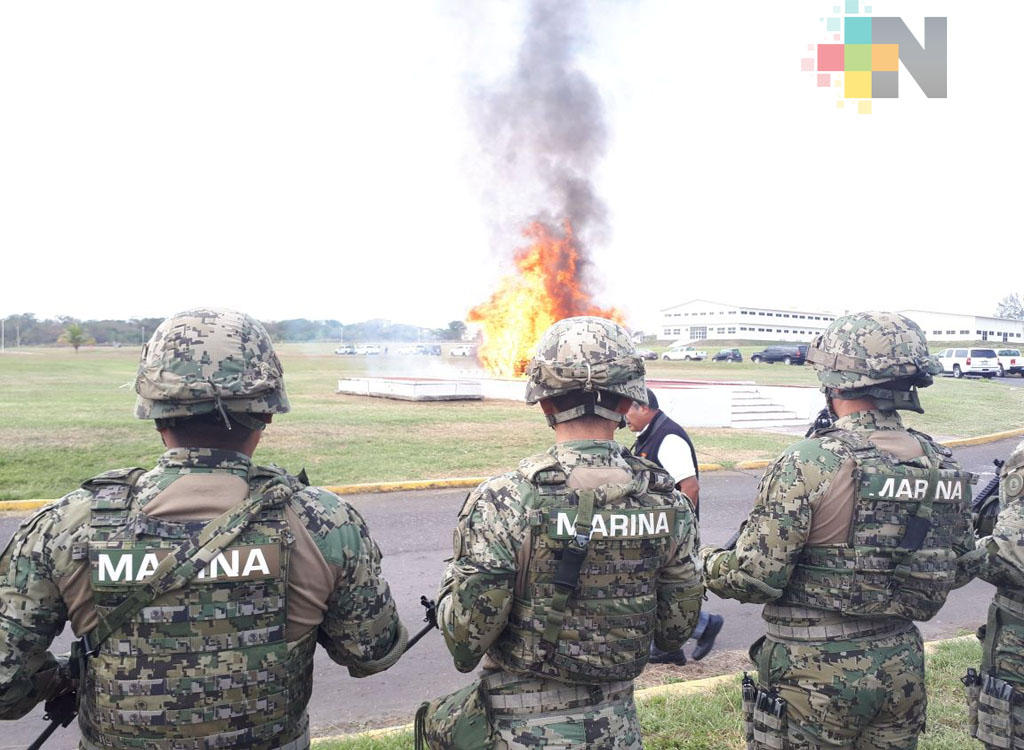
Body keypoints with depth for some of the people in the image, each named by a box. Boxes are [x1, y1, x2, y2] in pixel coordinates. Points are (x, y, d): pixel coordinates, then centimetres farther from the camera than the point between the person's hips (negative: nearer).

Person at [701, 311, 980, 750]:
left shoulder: (808, 464, -21)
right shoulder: (943, 467, -1)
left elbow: (754, 577, -20)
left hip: (816, 673, -6)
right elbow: (961, 569, 11)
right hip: (902, 668, 6)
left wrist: (707, 563, 0)